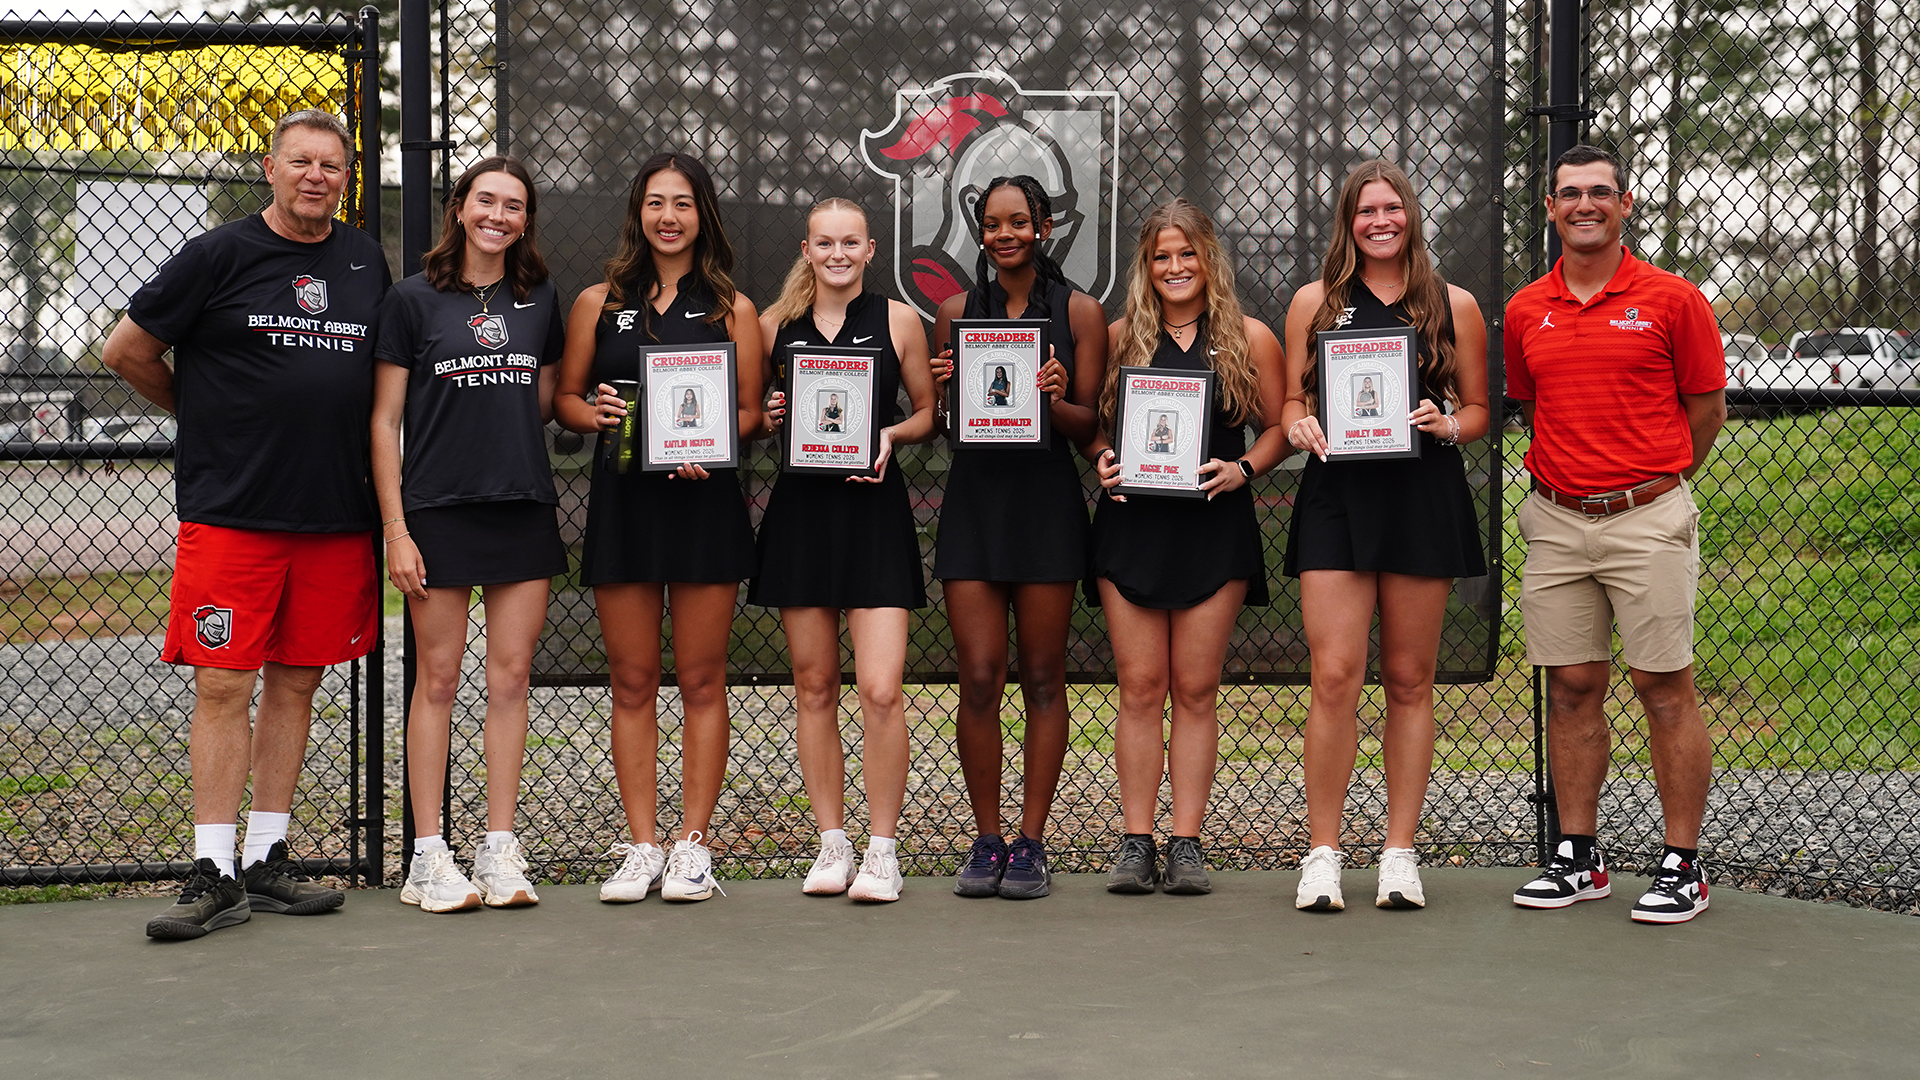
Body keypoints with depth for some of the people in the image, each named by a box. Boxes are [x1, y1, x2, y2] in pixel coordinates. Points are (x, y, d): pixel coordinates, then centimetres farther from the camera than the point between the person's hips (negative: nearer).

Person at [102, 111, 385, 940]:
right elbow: (125, 351, 4)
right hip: (230, 510, -4)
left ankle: (267, 860, 17)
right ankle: (214, 874, 0)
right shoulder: (218, 256, -2)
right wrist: (205, 415, 13)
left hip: (336, 513, 4)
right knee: (223, 685, -5)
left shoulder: (366, 261, 12)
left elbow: (386, 369, 24)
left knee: (296, 683, 8)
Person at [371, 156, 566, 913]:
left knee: (511, 676, 4)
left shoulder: (540, 300, 11)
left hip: (525, 510, 3)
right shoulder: (414, 300, 1)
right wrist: (394, 528, -8)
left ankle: (500, 850, 12)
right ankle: (429, 857, 9)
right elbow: (385, 420, -1)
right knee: (439, 680, 1)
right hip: (440, 510, -3)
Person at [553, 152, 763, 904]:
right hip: (622, 502, 1)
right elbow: (564, 397, 14)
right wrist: (594, 414, -9)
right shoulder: (598, 303, 11)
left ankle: (693, 843, 9)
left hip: (705, 500, -1)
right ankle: (641, 847, 11)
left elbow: (751, 411, 6)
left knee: (701, 680, 1)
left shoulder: (732, 309, 8)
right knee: (632, 681, 4)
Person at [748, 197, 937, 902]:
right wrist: (768, 419, -5)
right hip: (799, 509, 2)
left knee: (881, 690, -10)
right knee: (814, 685, 7)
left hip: (874, 509, -2)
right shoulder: (775, 325, 8)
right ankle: (832, 844, 18)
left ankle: (882, 850, 2)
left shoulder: (898, 321, 4)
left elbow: (928, 413, 11)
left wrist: (891, 435, -8)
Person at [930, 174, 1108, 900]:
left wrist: (1055, 400, -18)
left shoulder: (1078, 311, 5)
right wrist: (943, 386, -8)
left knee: (1042, 678, 3)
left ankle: (1031, 842, 10)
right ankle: (986, 840, 9)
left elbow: (1089, 425, 3)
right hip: (973, 496, 2)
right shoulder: (956, 311, 11)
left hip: (1047, 497, -1)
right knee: (979, 678, -3)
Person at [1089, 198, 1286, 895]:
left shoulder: (1248, 339, 6)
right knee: (1140, 687, 0)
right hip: (1131, 523, 1)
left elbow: (1279, 427, 9)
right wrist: (1101, 461, -4)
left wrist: (1243, 468, -8)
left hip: (1214, 525, -1)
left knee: (1196, 688, 1)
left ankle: (1187, 844, 6)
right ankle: (1136, 844, 5)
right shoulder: (1119, 338, 10)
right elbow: (1093, 424, 16)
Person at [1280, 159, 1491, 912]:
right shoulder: (1315, 302, 9)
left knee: (1410, 679, 6)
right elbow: (1293, 400, 14)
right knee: (1334, 677, -8)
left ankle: (1400, 852, 14)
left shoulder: (1453, 306, 9)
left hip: (1424, 495, 1)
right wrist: (1299, 427, -8)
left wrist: (1447, 425, -8)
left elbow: (1478, 408, 13)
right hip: (1336, 495, 0)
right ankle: (1323, 853, 2)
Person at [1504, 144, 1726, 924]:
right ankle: (1578, 857, 17)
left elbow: (1707, 406, 4)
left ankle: (1682, 866, 6)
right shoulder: (1525, 311, 8)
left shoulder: (1671, 299, -2)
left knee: (1665, 689, -2)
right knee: (1570, 689, 7)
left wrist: (1654, 480, 8)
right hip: (1555, 521, 4)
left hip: (1647, 517, -4)